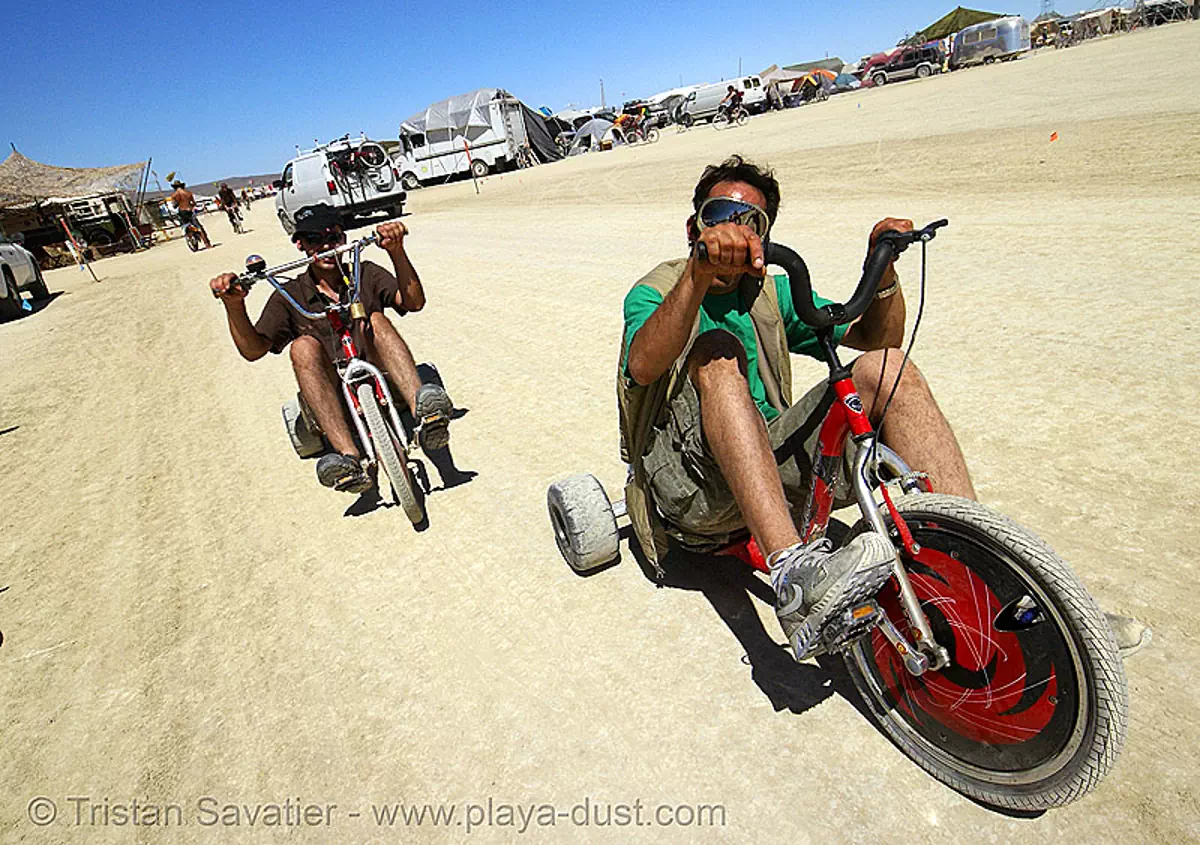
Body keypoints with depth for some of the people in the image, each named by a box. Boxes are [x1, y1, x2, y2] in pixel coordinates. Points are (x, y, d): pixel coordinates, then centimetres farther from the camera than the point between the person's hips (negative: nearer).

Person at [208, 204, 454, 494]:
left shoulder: (365, 274, 11)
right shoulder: (289, 295, 10)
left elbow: (414, 302, -7)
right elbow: (253, 350, -2)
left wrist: (397, 252, -23)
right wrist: (234, 305, -20)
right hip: (333, 393, 0)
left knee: (377, 320, -23)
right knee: (303, 345, -28)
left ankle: (423, 412, -47)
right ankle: (349, 458, -47)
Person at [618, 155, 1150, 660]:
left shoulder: (770, 294, 16)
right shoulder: (654, 292, 1)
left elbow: (877, 336, 7)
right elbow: (642, 366, -25)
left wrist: (883, 270, -12)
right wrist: (698, 275, -41)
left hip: (772, 471, 5)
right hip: (690, 487, -4)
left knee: (883, 367, -11)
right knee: (716, 351, -30)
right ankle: (794, 579, -46)